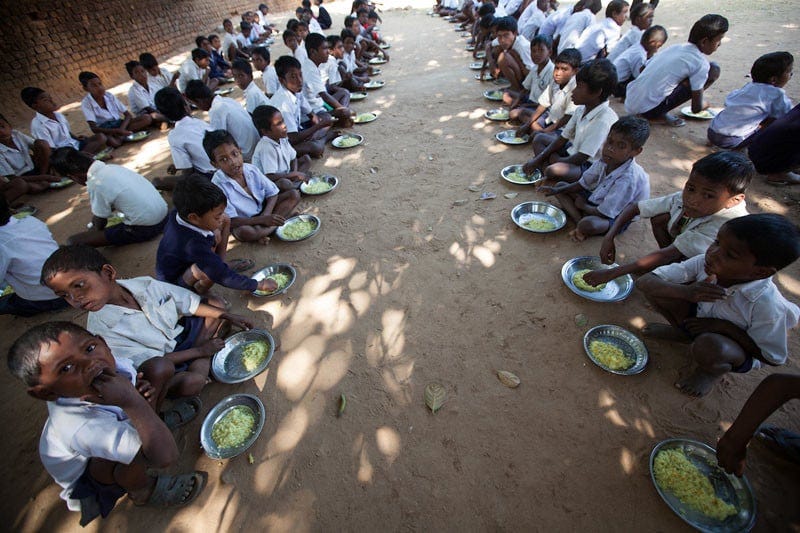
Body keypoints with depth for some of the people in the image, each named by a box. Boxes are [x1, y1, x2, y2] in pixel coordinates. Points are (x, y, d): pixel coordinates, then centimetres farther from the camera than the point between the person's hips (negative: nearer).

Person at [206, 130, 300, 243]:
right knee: (245, 232, -40)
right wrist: (262, 220, -34)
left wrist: (265, 216, -20)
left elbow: (272, 193, -3)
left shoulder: (251, 170, -10)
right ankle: (286, 213, -17)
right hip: (244, 222, -5)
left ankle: (262, 231, -17)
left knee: (294, 194, -8)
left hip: (262, 210, 5)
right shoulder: (218, 185, -22)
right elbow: (231, 221, -24)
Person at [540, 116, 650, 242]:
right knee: (560, 185, 1)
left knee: (588, 224, -43)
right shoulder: (606, 160, -11)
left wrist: (582, 205, -11)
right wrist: (557, 190, -12)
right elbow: (583, 184, 2)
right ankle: (580, 223, -14)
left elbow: (603, 213, -29)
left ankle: (582, 229, -3)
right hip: (598, 200, 9)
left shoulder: (627, 179, -33)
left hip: (616, 217, -9)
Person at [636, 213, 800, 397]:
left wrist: (726, 327, -27)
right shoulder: (704, 263, -24)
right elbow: (645, 282, -26)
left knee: (709, 345, -39)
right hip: (699, 319, 4)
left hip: (737, 351, -3)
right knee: (660, 287, -19)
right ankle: (682, 333, 10)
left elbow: (774, 358, -16)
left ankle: (712, 371, 0)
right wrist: (686, 292, -43)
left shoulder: (768, 306, -31)